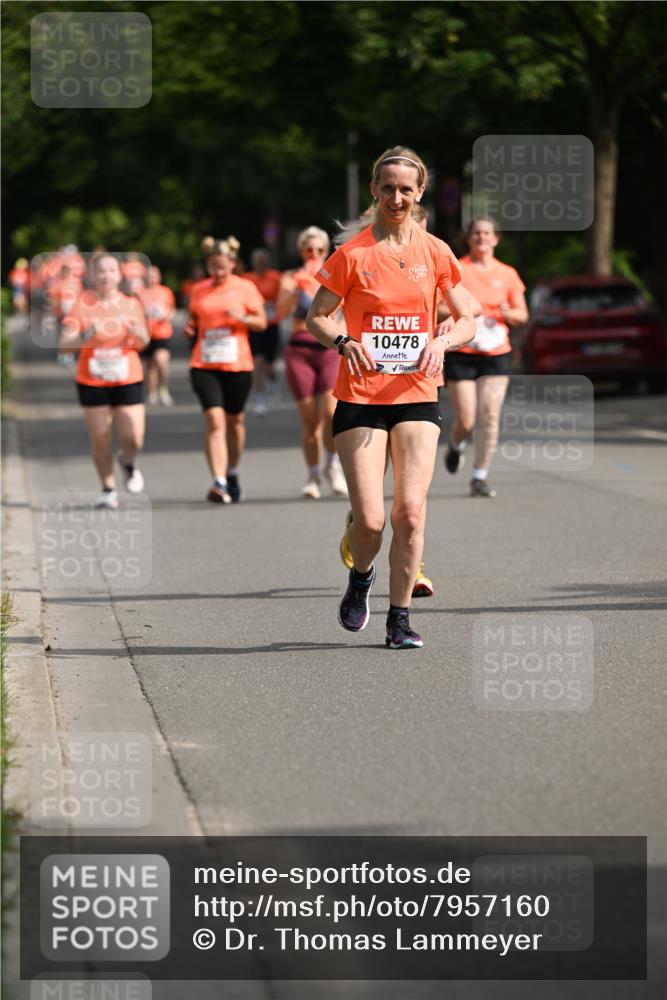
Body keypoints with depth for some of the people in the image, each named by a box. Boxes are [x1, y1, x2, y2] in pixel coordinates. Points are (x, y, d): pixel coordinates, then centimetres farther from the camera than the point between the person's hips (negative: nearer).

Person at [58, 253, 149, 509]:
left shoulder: (131, 304, 1)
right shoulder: (81, 304, -6)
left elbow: (143, 342, 8)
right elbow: (64, 345, -9)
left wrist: (139, 334, -15)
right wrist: (85, 336, -29)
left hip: (128, 381, 1)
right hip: (92, 383, -1)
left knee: (133, 440, -6)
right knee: (100, 440, 1)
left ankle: (128, 463, 30)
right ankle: (108, 488, 20)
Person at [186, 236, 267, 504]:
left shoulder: (245, 288, 2)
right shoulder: (199, 290, 8)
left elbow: (262, 322, 3)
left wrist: (242, 318, -16)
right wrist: (189, 328, -2)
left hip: (237, 365, 0)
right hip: (204, 366, 0)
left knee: (234, 421, 13)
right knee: (214, 421, -14)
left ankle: (232, 474, 36)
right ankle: (218, 482, -22)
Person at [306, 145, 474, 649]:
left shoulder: (435, 252, 5)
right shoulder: (352, 254, -3)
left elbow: (467, 320, 12)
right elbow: (316, 318, 3)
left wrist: (442, 342, -10)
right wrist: (345, 341, -17)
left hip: (417, 396, 2)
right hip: (360, 398, -2)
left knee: (410, 510, -10)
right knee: (370, 520, -7)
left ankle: (400, 617, 4)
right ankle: (360, 578, 26)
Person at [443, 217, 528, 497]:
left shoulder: (507, 274, 9)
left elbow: (522, 314, 14)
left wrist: (509, 314, -8)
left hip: (497, 355, 2)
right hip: (461, 355, -2)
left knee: (489, 417, -8)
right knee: (466, 419, -5)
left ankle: (480, 477, 0)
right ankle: (455, 446, 31)